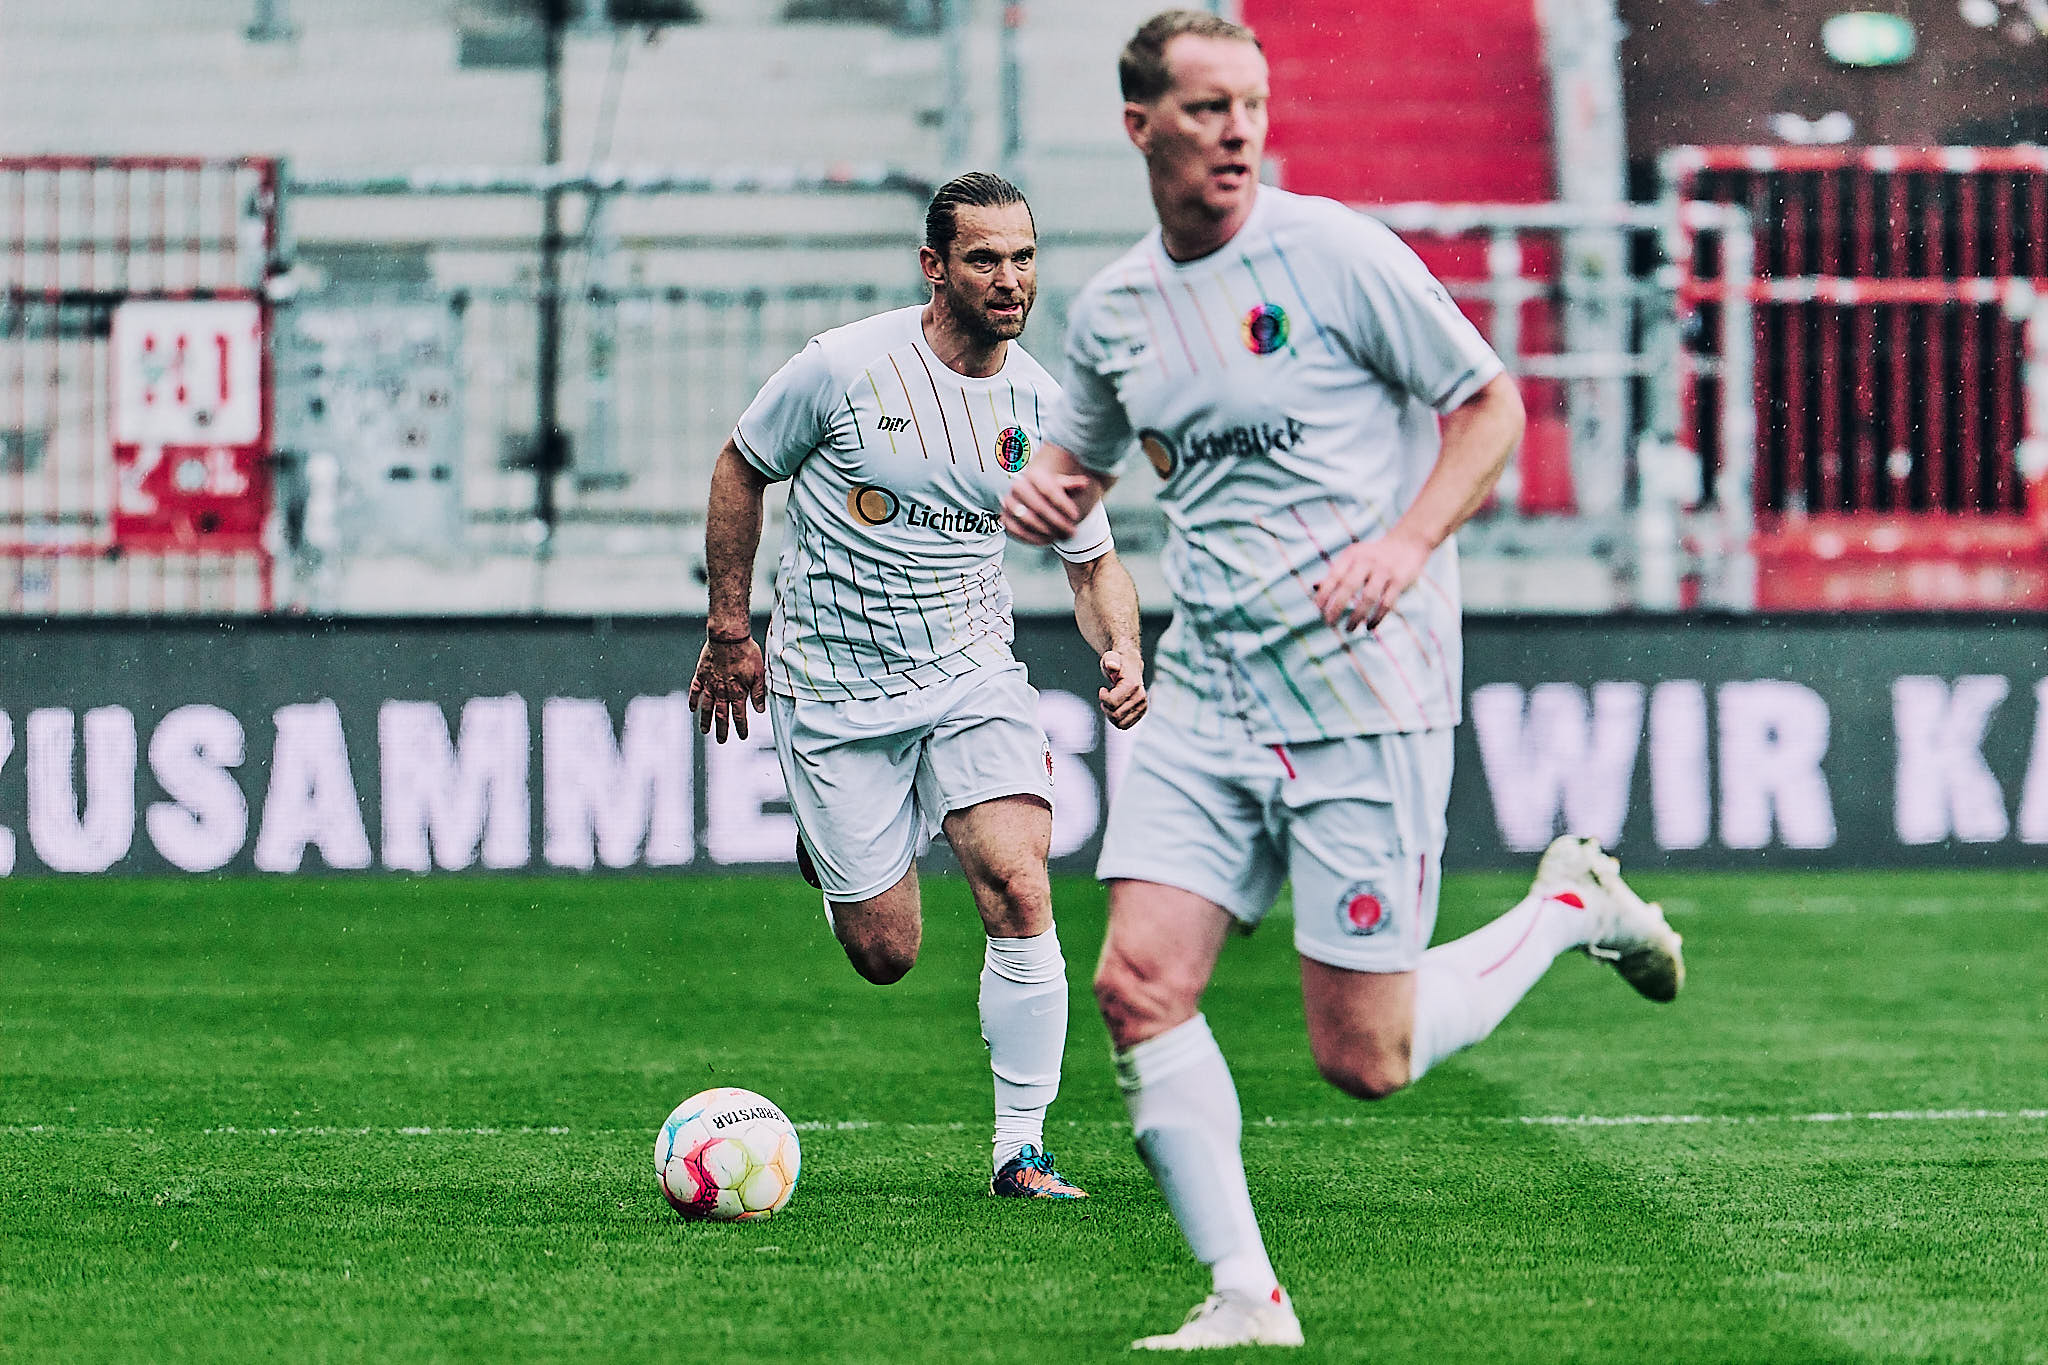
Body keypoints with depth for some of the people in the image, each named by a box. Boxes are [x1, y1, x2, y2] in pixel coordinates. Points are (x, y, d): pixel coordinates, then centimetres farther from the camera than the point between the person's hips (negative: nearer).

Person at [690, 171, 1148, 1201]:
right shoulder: (844, 368, -13)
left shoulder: (1042, 407, -3)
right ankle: (825, 850, 38)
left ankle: (1021, 1150, -9)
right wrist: (728, 631, 3)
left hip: (972, 677, 2)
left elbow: (1094, 562, 9)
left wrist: (1122, 656, -11)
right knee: (885, 954, 1)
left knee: (1020, 892, -20)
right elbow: (740, 470, 3)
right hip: (833, 690, -2)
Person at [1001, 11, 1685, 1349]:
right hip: (1207, 689, 5)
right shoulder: (1113, 308, 7)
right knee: (1139, 986, -11)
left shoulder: (1335, 252, -8)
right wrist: (1046, 490, 1)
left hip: (1365, 689, -5)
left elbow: (1492, 406, -2)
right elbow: (1084, 449, 25)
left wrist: (1407, 545, -17)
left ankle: (1574, 908, 22)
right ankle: (1248, 1299, -2)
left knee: (1364, 1060, -4)